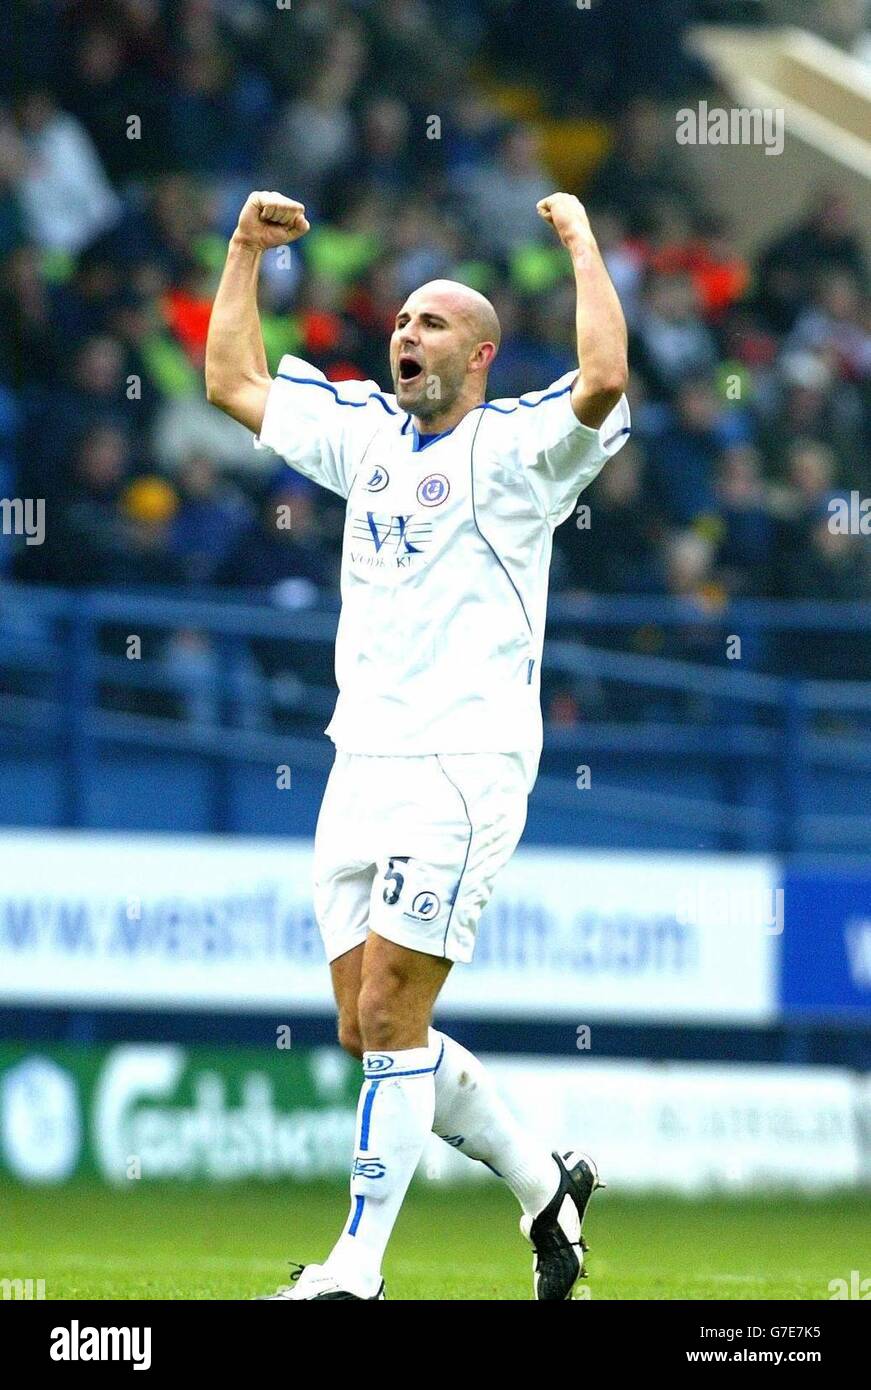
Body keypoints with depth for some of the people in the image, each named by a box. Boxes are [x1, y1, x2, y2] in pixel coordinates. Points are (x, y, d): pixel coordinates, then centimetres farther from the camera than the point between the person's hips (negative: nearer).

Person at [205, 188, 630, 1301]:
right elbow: (233, 383, 27)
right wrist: (246, 250, 22)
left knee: (388, 1020, -11)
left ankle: (356, 1270, -9)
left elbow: (602, 383, -23)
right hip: (362, 766, 7)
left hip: (464, 768, -7)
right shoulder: (365, 437, 17)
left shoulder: (515, 449, -3)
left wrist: (582, 243, -14)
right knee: (369, 1031, 6)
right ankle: (544, 1184, 24)